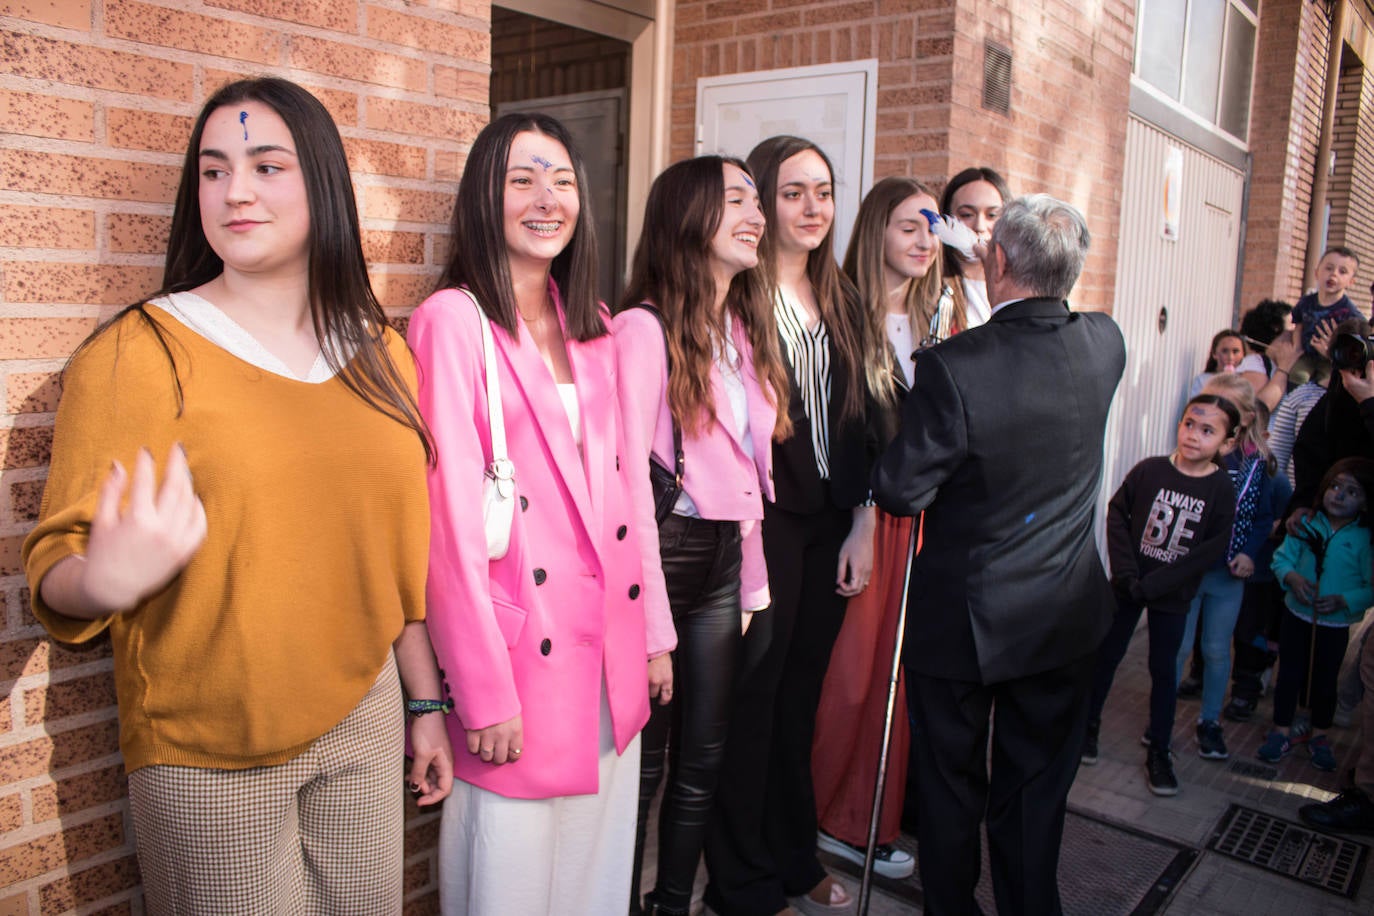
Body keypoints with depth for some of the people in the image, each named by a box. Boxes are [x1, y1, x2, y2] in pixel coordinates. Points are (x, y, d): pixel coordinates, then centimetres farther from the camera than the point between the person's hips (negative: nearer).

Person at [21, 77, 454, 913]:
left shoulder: (381, 354, 3)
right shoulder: (138, 352, -10)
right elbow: (56, 576, -10)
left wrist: (426, 700, 11)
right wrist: (107, 579, -32)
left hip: (363, 720, 4)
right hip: (210, 750, -3)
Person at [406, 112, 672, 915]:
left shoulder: (594, 327, 10)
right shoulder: (451, 320, -11)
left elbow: (627, 485, 11)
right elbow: (452, 518, -14)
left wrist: (655, 630, 10)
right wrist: (485, 690, -14)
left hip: (611, 656, 6)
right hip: (520, 654, -6)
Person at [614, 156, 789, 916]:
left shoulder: (745, 329, 12)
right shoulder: (643, 327, -12)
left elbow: (753, 466, 11)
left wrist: (753, 582, 8)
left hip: (725, 560, 7)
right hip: (663, 552, -7)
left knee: (703, 757, 17)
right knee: (643, 762, 7)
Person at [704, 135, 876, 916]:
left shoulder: (842, 301, 13)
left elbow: (859, 419, 12)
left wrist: (863, 525, 7)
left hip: (831, 525, 6)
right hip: (764, 523, -6)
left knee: (801, 697, 17)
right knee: (754, 698, 5)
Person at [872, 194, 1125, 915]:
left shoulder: (952, 367, -27)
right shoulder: (1105, 345, -9)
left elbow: (898, 491, -18)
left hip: (962, 618, -4)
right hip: (1067, 618, 4)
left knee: (951, 785, 17)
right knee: (1038, 788, 20)